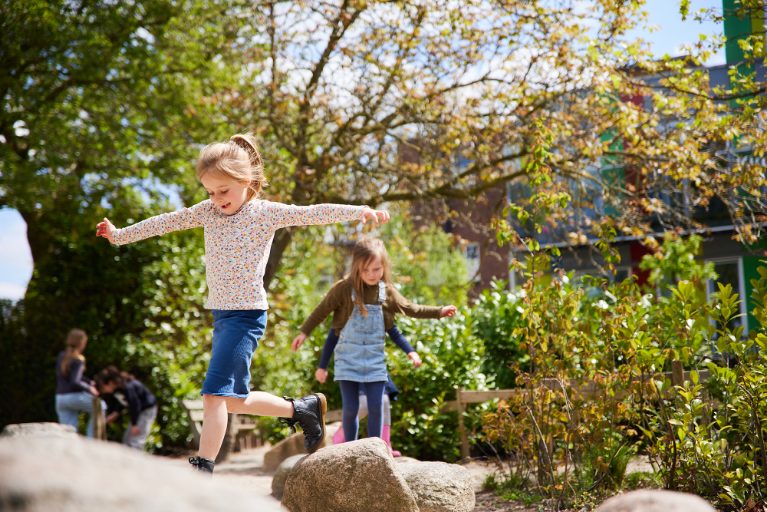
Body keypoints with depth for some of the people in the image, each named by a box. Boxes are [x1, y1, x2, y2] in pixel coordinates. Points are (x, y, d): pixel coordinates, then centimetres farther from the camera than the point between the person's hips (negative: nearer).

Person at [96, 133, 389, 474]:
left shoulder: (266, 213, -6)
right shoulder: (207, 212, 10)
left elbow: (313, 214, -13)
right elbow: (168, 222, 18)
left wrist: (360, 212, -25)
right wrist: (120, 235, 25)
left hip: (246, 315, -7)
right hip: (220, 313, 7)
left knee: (215, 392, -15)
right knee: (234, 399, 12)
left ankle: (203, 467, -12)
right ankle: (303, 409, 28)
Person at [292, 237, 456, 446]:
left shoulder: (387, 292, 1)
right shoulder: (344, 289, -9)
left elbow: (410, 309, 17)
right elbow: (322, 310, 3)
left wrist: (439, 312, 20)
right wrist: (304, 332, 5)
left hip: (375, 358, 2)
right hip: (348, 357, -2)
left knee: (376, 407, 0)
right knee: (350, 408, -3)